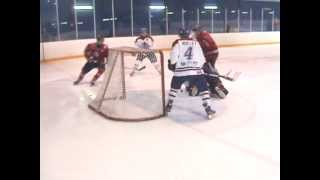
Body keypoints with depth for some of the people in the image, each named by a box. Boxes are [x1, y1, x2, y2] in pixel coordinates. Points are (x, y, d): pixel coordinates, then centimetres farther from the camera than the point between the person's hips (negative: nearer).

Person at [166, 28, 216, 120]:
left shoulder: (177, 43, 9)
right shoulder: (195, 43, 17)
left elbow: (174, 55, -4)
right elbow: (202, 59, 15)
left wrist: (172, 64, 14)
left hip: (181, 70, 0)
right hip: (196, 70, 0)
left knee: (174, 86, 25)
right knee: (203, 88, 10)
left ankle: (169, 105, 29)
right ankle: (208, 109, -2)